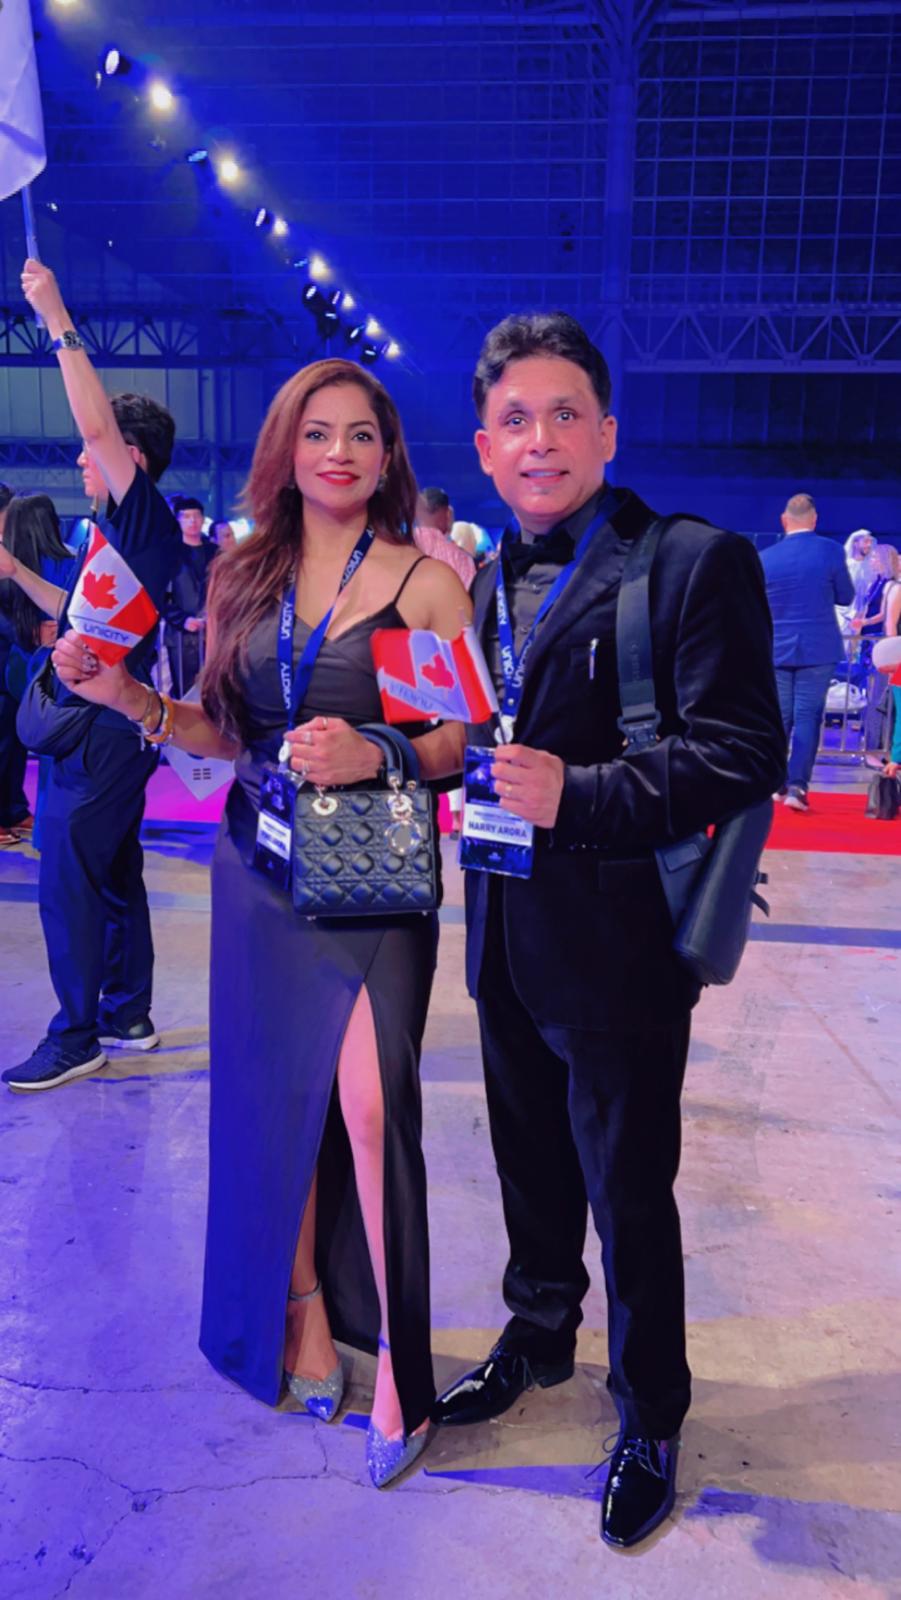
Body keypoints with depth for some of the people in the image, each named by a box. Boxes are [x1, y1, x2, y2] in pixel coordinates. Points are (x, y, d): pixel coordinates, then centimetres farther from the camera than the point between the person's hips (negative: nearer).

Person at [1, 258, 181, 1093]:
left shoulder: (146, 518, -10)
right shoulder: (123, 532, 16)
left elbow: (98, 420, -21)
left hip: (102, 727, -10)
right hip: (109, 721, 10)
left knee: (67, 882, -6)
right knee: (112, 874, 15)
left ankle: (76, 1037, 3)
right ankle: (128, 1014, 25)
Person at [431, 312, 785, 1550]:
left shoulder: (696, 563, -13)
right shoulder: (490, 581, 9)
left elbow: (742, 754, -19)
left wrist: (577, 795, -26)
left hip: (619, 947, -6)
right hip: (508, 938, 7)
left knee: (628, 1193, 10)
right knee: (532, 1164, 24)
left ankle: (650, 1423, 34)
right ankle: (540, 1336, 49)